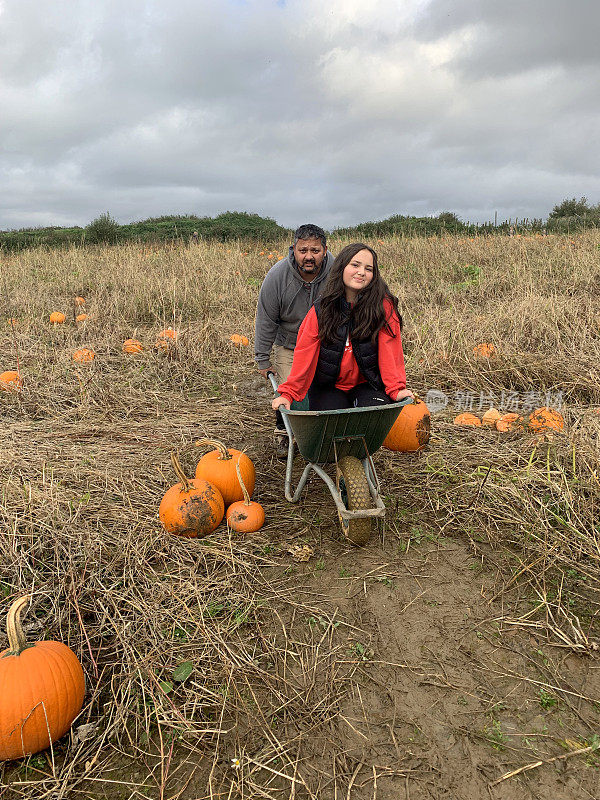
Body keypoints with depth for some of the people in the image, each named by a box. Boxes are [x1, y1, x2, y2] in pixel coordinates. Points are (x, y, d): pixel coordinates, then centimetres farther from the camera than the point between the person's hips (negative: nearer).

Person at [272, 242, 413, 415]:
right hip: (327, 387, 1)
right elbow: (305, 352, -6)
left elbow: (390, 349, -10)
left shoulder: (383, 305, -10)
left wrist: (396, 388, -17)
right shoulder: (322, 309, -6)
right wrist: (288, 393, -10)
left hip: (367, 384, -1)